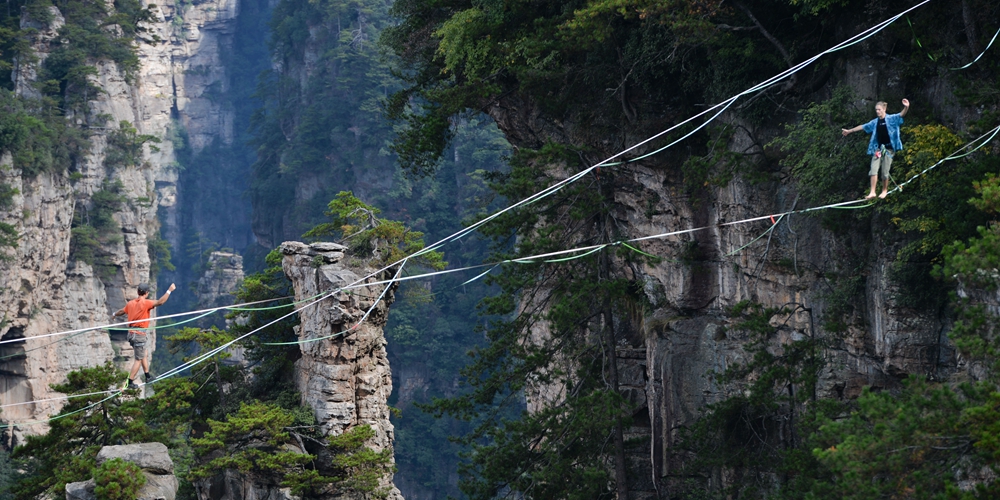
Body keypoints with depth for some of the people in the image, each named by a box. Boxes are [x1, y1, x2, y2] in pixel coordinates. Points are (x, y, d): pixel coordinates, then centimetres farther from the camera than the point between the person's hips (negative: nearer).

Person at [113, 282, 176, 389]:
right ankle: (130, 382, -1)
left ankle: (148, 377, 27)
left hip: (131, 333, 8)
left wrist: (115, 315, 49)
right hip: (139, 334, -8)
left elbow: (122, 311, 27)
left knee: (145, 355, 23)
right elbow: (160, 302, -25)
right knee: (138, 359, -1)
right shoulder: (145, 303, -15)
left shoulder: (130, 303, 8)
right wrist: (169, 291, -17)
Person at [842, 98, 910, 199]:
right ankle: (872, 192, -10)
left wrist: (906, 108, -40)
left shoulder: (891, 119, -3)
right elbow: (863, 127, 21)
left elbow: (901, 115, -19)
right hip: (877, 148, 4)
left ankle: (884, 190, 19)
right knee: (873, 170, -9)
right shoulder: (875, 122, 10)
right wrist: (849, 131, 30)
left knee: (885, 172, 0)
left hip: (888, 148, -4)